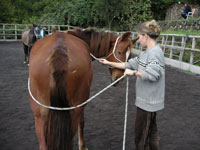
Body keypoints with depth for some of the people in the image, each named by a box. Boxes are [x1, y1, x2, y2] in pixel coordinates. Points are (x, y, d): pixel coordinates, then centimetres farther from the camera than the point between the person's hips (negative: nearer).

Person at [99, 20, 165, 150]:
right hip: (146, 99, 9)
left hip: (148, 100, -9)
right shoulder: (146, 53, 11)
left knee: (141, 131, 5)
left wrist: (134, 73, -21)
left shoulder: (156, 52, -19)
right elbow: (130, 64, 15)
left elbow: (152, 74, -31)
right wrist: (109, 63, 15)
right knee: (150, 129, 21)